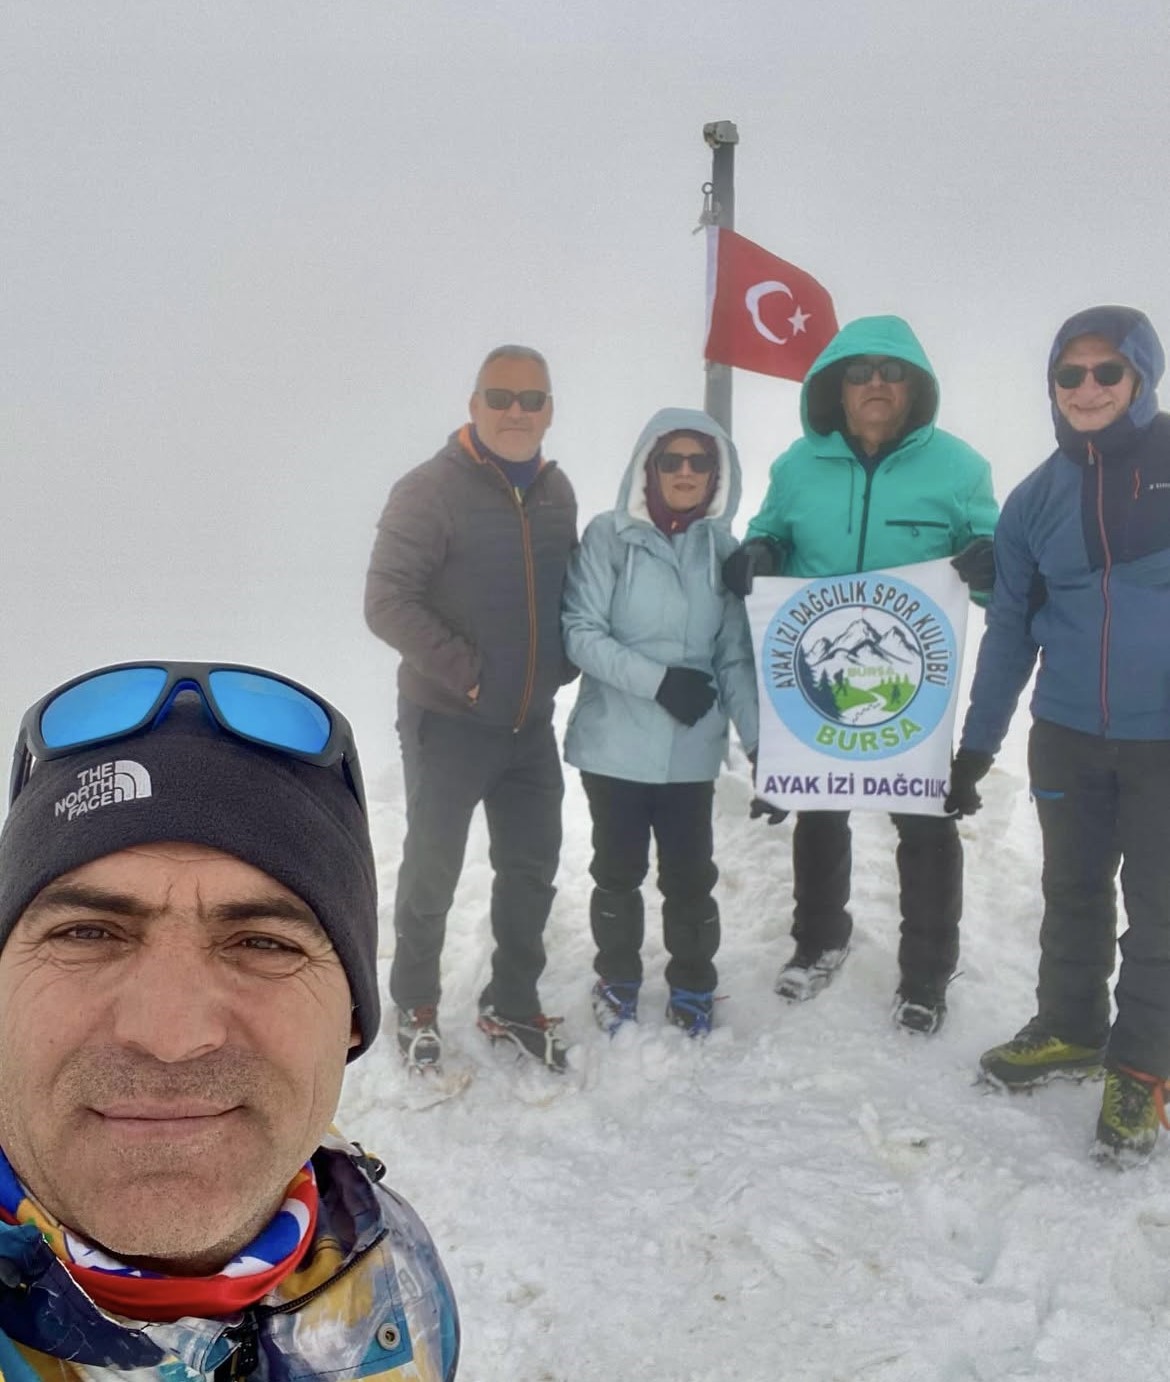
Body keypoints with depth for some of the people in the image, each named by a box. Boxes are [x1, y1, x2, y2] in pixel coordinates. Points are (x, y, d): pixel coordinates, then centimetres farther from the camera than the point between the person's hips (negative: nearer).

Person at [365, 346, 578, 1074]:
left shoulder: (557, 492, 4)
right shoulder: (430, 490, -16)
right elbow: (387, 602, -20)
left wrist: (566, 658, 2)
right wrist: (466, 671, -22)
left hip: (532, 721, 6)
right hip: (448, 720, -6)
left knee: (532, 866, 14)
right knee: (433, 868, 8)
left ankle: (513, 1004, 33)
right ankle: (417, 1004, 30)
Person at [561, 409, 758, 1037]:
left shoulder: (722, 548, 4)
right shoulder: (609, 535, -6)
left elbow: (735, 656, 6)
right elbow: (580, 631, -11)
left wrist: (761, 739, -4)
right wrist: (658, 679, -21)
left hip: (692, 750, 2)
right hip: (615, 744, -2)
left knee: (691, 875, 9)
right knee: (618, 871, 12)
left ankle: (692, 987, 31)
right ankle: (617, 980, 33)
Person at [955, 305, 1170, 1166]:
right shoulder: (1038, 497, 2)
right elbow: (1010, 629, 7)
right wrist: (976, 744, 7)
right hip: (1068, 736, 3)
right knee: (1073, 893, 17)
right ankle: (1070, 1030, 35)